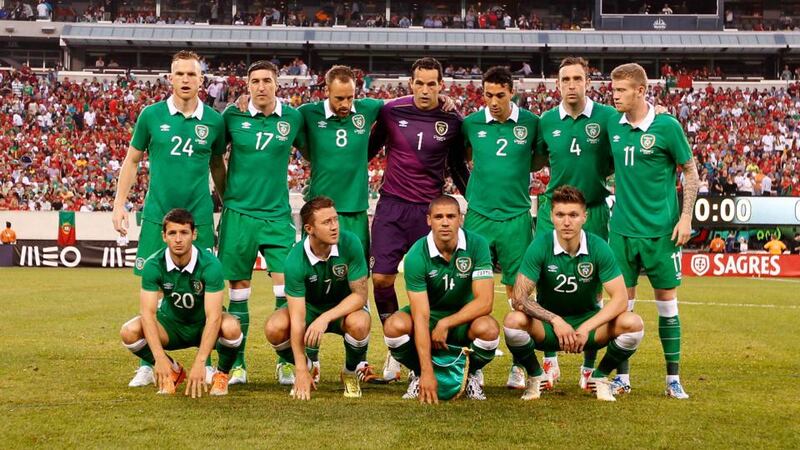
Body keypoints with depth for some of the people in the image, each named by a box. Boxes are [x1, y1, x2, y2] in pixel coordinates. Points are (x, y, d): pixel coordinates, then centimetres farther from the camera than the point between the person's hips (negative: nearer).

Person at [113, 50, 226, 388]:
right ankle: (148, 363, 13)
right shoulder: (152, 115, 1)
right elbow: (132, 160, 8)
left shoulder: (214, 120, 3)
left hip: (200, 216, 0)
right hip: (156, 214, 0)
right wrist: (119, 203, 2)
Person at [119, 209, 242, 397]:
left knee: (231, 327, -36)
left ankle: (222, 374, -2)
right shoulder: (153, 265, -20)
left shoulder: (210, 264, -27)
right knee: (129, 332, -25)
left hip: (204, 325, -2)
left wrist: (199, 363, -40)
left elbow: (213, 317, -32)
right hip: (171, 324, 2)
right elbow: (148, 313, -25)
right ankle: (173, 371, 3)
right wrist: (160, 359, -37)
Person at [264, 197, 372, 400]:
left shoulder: (350, 243, -26)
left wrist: (325, 318, -36)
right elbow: (297, 318, -28)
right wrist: (301, 370, -33)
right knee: (274, 328, -28)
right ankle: (309, 365, 6)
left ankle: (351, 373, -2)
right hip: (309, 306, 1)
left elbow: (360, 295, -21)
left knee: (359, 324, -36)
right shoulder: (295, 260, -28)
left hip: (346, 307, -1)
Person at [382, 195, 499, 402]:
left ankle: (471, 374, 1)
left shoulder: (477, 245, -18)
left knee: (488, 329, -34)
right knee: (395, 326, -31)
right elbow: (421, 316, -27)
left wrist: (445, 324, -27)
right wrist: (427, 373, -33)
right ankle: (418, 374, 1)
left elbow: (485, 301, -21)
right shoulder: (417, 255, -21)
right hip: (429, 316, 0)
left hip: (464, 318, 0)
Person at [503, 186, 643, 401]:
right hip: (547, 326, -1)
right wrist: (555, 320, -34)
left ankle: (599, 376, 3)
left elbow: (620, 298, -17)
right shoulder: (540, 246, -16)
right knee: (513, 321, -32)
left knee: (633, 324, -26)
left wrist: (586, 328, -30)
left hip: (589, 321, 1)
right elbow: (519, 298, -20)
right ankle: (536, 376, -1)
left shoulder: (598, 247, -14)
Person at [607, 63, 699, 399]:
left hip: (660, 229, -3)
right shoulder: (613, 125, 3)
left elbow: (690, 172, -1)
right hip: (623, 228, 3)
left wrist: (686, 216, -8)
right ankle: (622, 376, 14)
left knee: (667, 301, 3)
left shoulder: (666, 126, -8)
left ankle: (673, 379, 11)